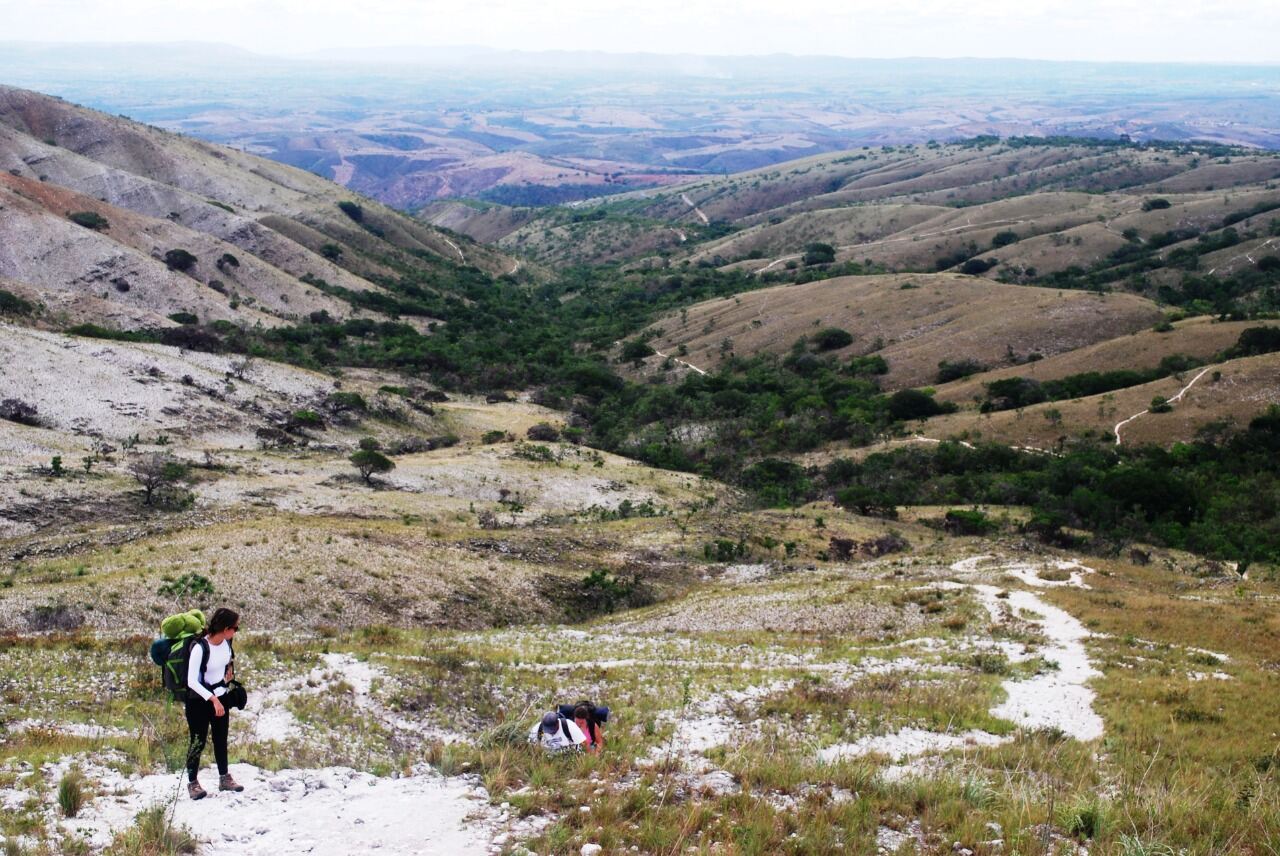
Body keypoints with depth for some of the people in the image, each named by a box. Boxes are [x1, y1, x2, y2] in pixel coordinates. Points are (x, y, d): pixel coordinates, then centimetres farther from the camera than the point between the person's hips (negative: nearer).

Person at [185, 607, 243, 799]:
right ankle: (192, 783, 10)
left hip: (220, 698, 7)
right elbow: (192, 681, -29)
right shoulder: (200, 647, -28)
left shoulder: (226, 642, -7)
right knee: (198, 742, -1)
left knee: (221, 739, 15)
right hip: (199, 701, -7)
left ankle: (224, 779, 26)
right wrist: (212, 699, -33)